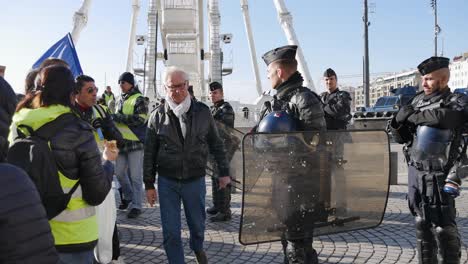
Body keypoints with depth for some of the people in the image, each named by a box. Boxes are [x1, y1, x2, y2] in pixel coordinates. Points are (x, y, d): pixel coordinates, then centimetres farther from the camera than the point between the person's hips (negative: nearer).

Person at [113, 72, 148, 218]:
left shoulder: (138, 99, -7)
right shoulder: (120, 100, 17)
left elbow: (140, 119, -19)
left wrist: (118, 117, -18)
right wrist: (112, 117, 7)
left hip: (135, 142, -7)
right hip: (121, 142, 7)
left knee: (135, 176, -2)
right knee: (119, 172, 13)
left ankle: (136, 206, 7)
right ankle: (129, 197, 33)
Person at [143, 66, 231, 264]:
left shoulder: (202, 112, -3)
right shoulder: (158, 116, -5)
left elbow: (216, 144, 6)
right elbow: (149, 153, 0)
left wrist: (224, 172, 6)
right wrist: (149, 185, 1)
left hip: (195, 180, 1)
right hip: (167, 182, -1)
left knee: (197, 224, 19)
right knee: (171, 232, 3)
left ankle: (197, 248, 50)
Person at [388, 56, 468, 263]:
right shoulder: (418, 100, 9)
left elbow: (443, 116, -30)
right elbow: (400, 137, 13)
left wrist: (413, 116, -15)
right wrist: (399, 120, -8)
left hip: (438, 176, -5)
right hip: (415, 171, 5)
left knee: (443, 227, -3)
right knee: (422, 224, 14)